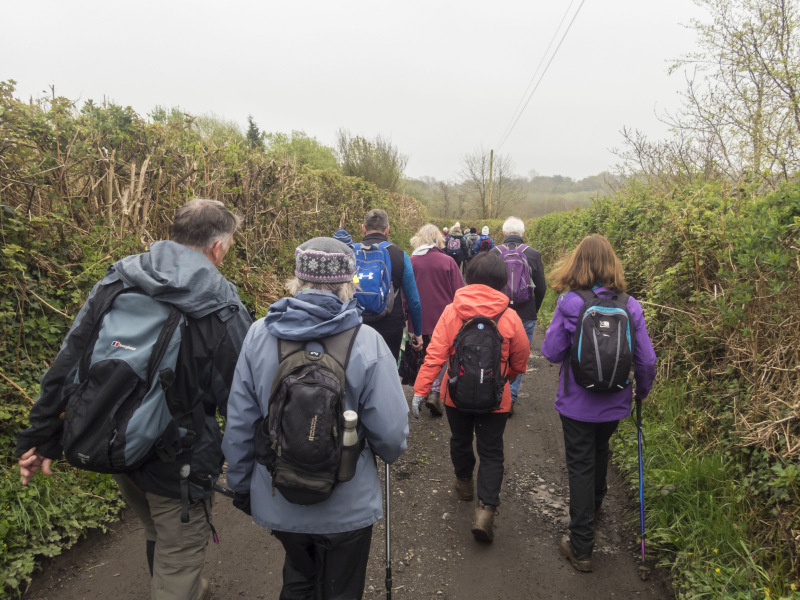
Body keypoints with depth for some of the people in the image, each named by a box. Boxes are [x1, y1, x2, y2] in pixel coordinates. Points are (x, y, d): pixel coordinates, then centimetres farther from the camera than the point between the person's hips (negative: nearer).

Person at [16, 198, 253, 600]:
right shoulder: (222, 308, -18)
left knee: (156, 529, 31)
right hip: (178, 461, -6)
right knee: (178, 557, 14)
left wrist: (40, 438, 7)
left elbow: (67, 363, -1)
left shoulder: (116, 281, -4)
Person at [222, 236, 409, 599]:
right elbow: (391, 432, -19)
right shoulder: (366, 342, -20)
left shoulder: (260, 334, -12)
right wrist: (389, 453, 6)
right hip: (346, 506, -2)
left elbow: (239, 422, -6)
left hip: (277, 501, 3)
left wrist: (241, 486, 11)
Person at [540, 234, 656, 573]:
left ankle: (581, 548, 14)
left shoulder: (569, 303, -18)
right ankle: (594, 503, 56)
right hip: (615, 403, 4)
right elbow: (646, 359, -5)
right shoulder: (630, 305, -9)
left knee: (580, 466, 7)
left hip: (577, 402, -3)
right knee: (600, 450, 29)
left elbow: (552, 353, -15)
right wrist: (643, 390, 13)